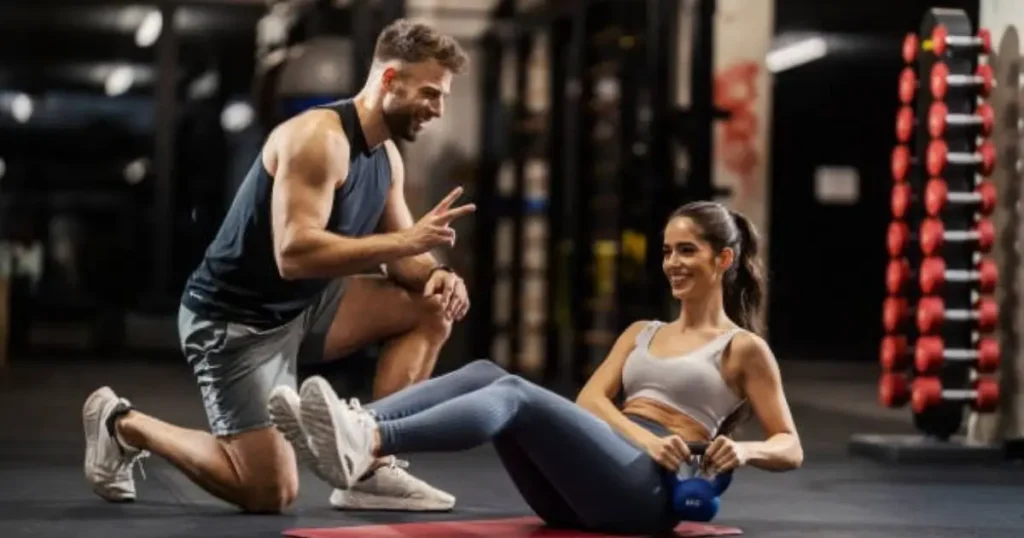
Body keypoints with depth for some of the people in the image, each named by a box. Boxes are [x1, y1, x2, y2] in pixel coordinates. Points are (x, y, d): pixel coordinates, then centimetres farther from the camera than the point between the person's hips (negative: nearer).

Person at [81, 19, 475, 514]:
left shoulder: (387, 155, 6)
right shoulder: (318, 138, -24)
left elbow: (397, 254, 9)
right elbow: (294, 255, -34)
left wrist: (435, 274, -15)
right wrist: (407, 240, -34)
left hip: (303, 308, 9)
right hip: (235, 320, -9)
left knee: (432, 307, 0)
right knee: (270, 492, -11)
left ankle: (372, 469, 0)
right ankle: (123, 424, 9)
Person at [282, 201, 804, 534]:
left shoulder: (744, 348, 12)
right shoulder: (641, 333, 28)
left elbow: (790, 448, 8)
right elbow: (588, 401, 11)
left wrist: (744, 451, -15)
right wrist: (647, 438, -10)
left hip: (648, 489, -6)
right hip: (583, 491, 6)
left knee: (517, 395, -30)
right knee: (483, 373, -16)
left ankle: (367, 445, -53)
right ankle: (357, 427, -39)